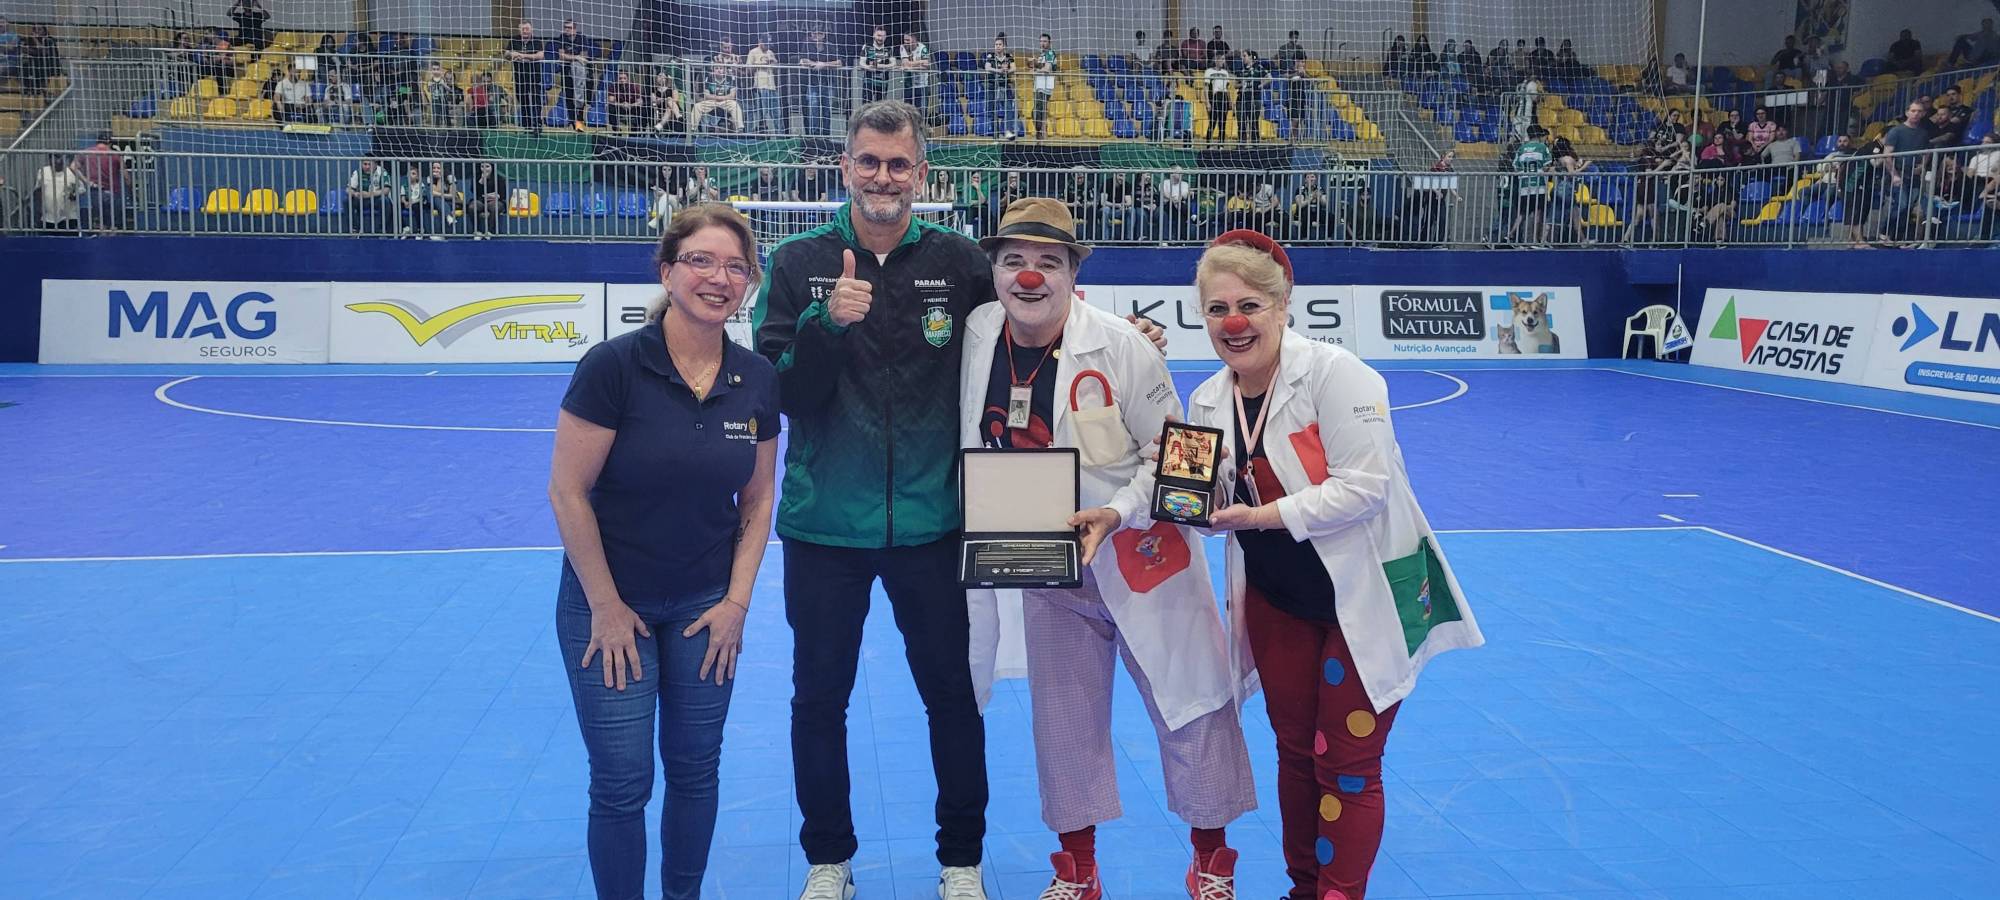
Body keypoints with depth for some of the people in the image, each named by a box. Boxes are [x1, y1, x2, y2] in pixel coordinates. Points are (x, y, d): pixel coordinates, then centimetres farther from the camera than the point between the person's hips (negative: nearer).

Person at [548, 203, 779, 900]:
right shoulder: (613, 365, -19)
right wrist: (607, 606, -12)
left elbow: (757, 498, 6)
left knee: (695, 769, 14)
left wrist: (737, 599, 0)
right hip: (608, 605, -4)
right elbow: (568, 492, -15)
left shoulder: (758, 380, -5)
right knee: (622, 783, 2)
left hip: (707, 604, 4)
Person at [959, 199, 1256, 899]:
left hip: (1143, 558, -3)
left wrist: (1117, 512, -25)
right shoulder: (978, 334, -7)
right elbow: (974, 444, 9)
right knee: (1064, 719, 15)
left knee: (1191, 705, 6)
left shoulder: (1122, 347, -19)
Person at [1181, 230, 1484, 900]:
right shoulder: (1207, 402, 0)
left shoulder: (1334, 373, -19)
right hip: (1277, 598, 6)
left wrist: (1263, 515, -26)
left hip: (1363, 595, -6)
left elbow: (1365, 485, -25)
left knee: (1347, 764, 1)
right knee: (1295, 751, 17)